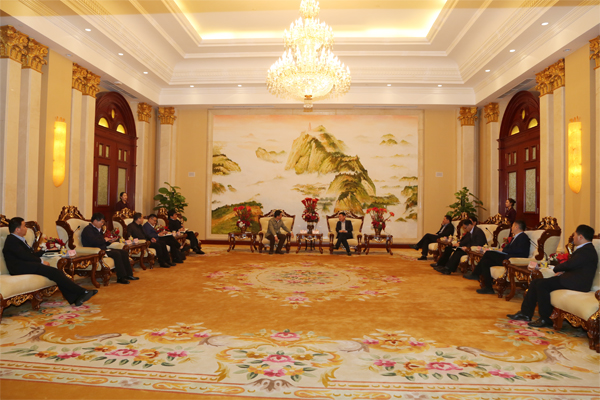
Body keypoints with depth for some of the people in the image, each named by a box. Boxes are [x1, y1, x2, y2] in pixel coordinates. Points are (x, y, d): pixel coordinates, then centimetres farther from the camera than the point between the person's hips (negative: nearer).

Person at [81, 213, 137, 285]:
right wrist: (104, 240, -10)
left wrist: (109, 241, 5)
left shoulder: (98, 229, 22)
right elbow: (94, 241, -25)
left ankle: (128, 274, -2)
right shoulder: (88, 229, -9)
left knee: (124, 252, -1)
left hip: (103, 249, 10)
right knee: (116, 254, -28)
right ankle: (120, 277, -24)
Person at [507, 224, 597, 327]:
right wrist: (562, 271, 2)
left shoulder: (587, 250, -14)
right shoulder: (584, 248, 21)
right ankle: (525, 313, 4)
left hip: (576, 283, -11)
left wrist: (557, 269, -2)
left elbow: (570, 264, -22)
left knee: (542, 284, -23)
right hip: (571, 278, 11)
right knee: (535, 282, 2)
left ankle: (545, 319, -13)